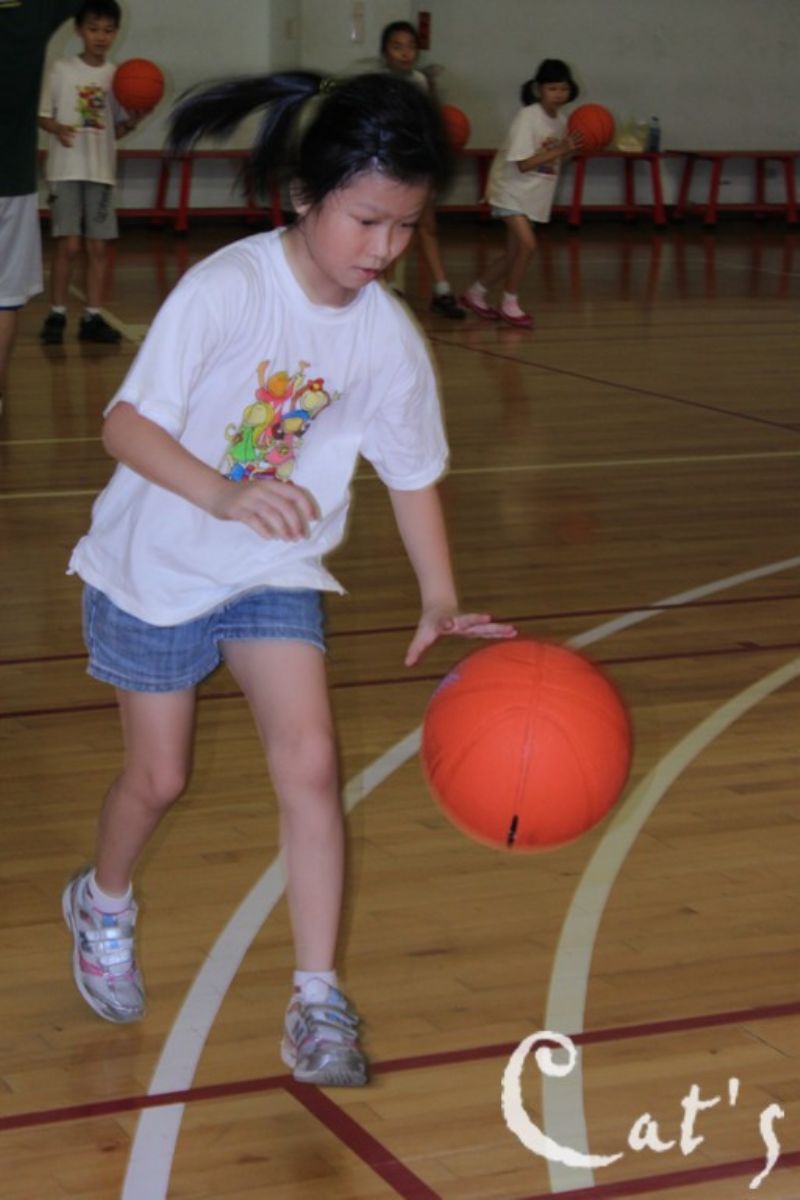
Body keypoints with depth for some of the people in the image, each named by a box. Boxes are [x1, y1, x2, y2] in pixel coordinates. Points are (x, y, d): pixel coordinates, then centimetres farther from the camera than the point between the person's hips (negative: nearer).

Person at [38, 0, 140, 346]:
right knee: (68, 245, -8)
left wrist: (134, 119, -7)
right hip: (66, 169, -3)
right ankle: (56, 315, 3)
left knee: (99, 246, 3)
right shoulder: (62, 70, -1)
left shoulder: (117, 76, 8)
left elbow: (117, 128, 13)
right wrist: (58, 129, -18)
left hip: (102, 170, 3)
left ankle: (93, 317, 10)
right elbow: (42, 115, 2)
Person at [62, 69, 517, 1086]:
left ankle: (318, 1001, 0)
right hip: (154, 568, -3)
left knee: (309, 764, -10)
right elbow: (127, 424, -28)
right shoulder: (225, 289, -25)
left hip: (275, 574, 3)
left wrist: (441, 601, -8)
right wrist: (223, 495, -44)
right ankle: (103, 907, 42)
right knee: (158, 778, 9)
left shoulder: (388, 334, -10)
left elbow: (412, 473, 1)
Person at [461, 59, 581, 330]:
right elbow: (524, 163, -23)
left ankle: (476, 293, 28)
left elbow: (553, 161, 10)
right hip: (512, 188, -8)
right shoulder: (527, 117, -18)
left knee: (514, 254, 9)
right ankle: (509, 304, -3)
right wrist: (561, 150, -26)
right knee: (527, 244, -20)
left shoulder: (560, 120, 4)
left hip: (534, 194, 8)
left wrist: (570, 149, -9)